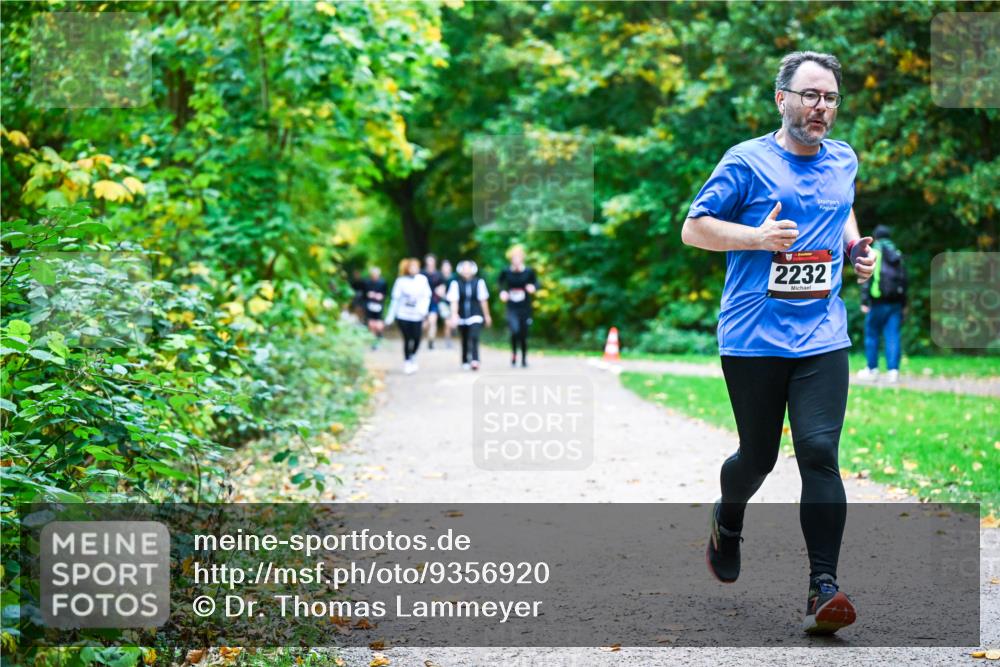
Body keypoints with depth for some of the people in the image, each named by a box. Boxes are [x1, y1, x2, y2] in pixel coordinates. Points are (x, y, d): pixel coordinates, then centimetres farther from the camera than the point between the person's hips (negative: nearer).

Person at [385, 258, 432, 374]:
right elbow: (395, 299, 2)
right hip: (403, 315, -1)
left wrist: (423, 309, -13)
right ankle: (407, 362, 17)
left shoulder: (422, 279, -1)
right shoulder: (401, 281, -3)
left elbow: (426, 296, 3)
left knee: (417, 339, -5)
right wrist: (390, 316, 3)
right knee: (407, 339, 0)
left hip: (417, 316, 1)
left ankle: (413, 356, 25)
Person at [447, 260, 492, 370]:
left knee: (474, 337, -18)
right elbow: (454, 301, -10)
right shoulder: (456, 283, -6)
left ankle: (475, 360, -23)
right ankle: (465, 362, 27)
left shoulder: (479, 282, -3)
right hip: (462, 317, 1)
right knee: (465, 340, 12)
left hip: (475, 316, -1)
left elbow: (483, 300, 5)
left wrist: (487, 315, 12)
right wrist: (454, 315, -21)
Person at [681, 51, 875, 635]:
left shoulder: (844, 160, 11)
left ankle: (824, 588, -12)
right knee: (758, 456, 9)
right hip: (753, 340, -3)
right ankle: (728, 522, 44)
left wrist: (856, 247, 12)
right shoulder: (747, 161, -5)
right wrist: (758, 237, -17)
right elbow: (694, 228, -3)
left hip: (823, 339, 3)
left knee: (820, 454, -11)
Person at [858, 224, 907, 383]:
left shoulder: (873, 253, -3)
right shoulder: (898, 255, 12)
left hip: (878, 303, -4)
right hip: (896, 303, 4)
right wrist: (904, 304, 20)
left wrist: (864, 301, -9)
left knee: (872, 335, 7)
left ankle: (872, 369, 11)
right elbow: (904, 280, 15)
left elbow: (866, 279, -9)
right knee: (893, 337, 1)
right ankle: (893, 370, -6)